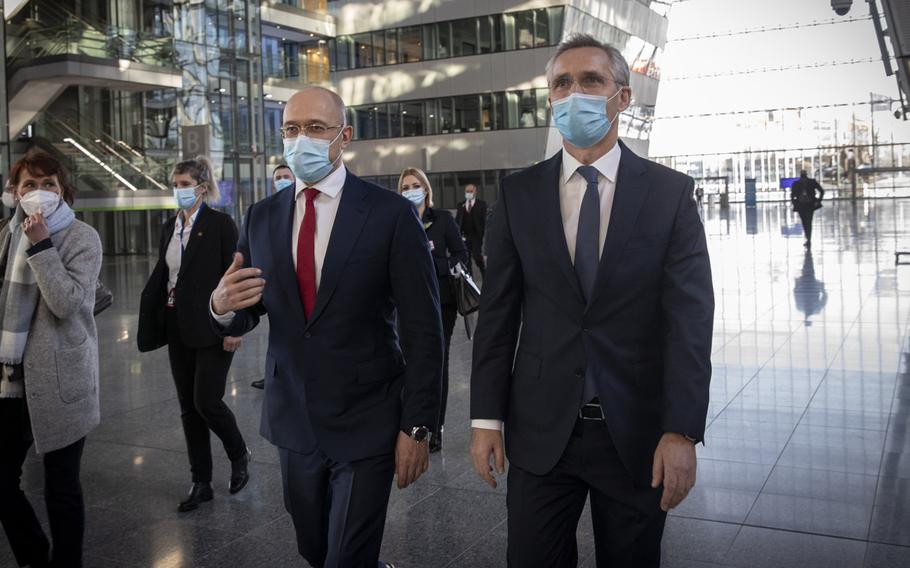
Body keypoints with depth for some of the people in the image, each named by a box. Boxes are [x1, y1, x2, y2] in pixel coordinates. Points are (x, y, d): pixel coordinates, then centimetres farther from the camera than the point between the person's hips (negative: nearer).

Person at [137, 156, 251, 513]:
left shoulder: (220, 224, -8)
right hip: (178, 328, 7)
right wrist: (151, 322, 4)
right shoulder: (170, 227, 11)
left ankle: (239, 456, 21)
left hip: (211, 329, -7)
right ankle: (201, 483, 20)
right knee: (189, 407, 9)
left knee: (207, 402, -8)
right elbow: (161, 275, 12)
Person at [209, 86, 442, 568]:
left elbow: (423, 331, -9)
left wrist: (418, 426, -11)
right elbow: (241, 320, 7)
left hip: (367, 421, -4)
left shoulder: (392, 214, -10)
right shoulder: (261, 218, 3)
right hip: (292, 420, 5)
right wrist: (222, 307, -16)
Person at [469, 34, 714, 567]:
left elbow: (690, 316, -8)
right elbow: (498, 312, 2)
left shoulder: (671, 192, -2)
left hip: (638, 434, -1)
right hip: (540, 429, 1)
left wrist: (682, 432, -15)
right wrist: (486, 418, -1)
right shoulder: (519, 193, 2)